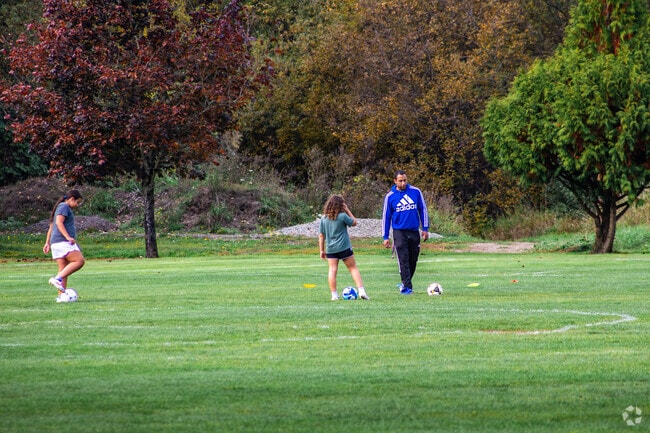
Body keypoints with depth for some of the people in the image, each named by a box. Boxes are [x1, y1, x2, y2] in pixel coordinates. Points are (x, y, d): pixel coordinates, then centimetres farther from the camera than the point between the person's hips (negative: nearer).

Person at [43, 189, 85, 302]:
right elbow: (59, 222, -18)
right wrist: (68, 237, -26)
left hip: (56, 243, 10)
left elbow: (51, 227, 28)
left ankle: (61, 295, 0)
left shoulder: (61, 207, 27)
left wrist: (47, 243, 27)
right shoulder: (64, 207, -4)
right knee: (79, 261, -17)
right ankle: (58, 279, -25)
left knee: (63, 269, 6)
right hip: (63, 242, -10)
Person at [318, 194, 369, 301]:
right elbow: (354, 223, 6)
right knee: (353, 268, 4)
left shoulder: (324, 218, 3)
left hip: (330, 248, 3)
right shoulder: (342, 216, -10)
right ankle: (361, 290, -4)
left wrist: (322, 250, 12)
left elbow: (321, 235, 6)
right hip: (344, 247, -3)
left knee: (332, 269, 2)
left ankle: (334, 294, -5)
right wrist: (347, 211, 7)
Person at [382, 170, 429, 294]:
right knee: (403, 261, -11)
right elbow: (386, 217, 4)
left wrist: (425, 229, 3)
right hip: (399, 232, -2)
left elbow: (423, 210, 7)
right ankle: (407, 287, -11)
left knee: (413, 260, 9)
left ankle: (406, 283, 26)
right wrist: (386, 237, 2)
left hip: (414, 231, 2)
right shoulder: (390, 196, -2)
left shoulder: (416, 192, 0)